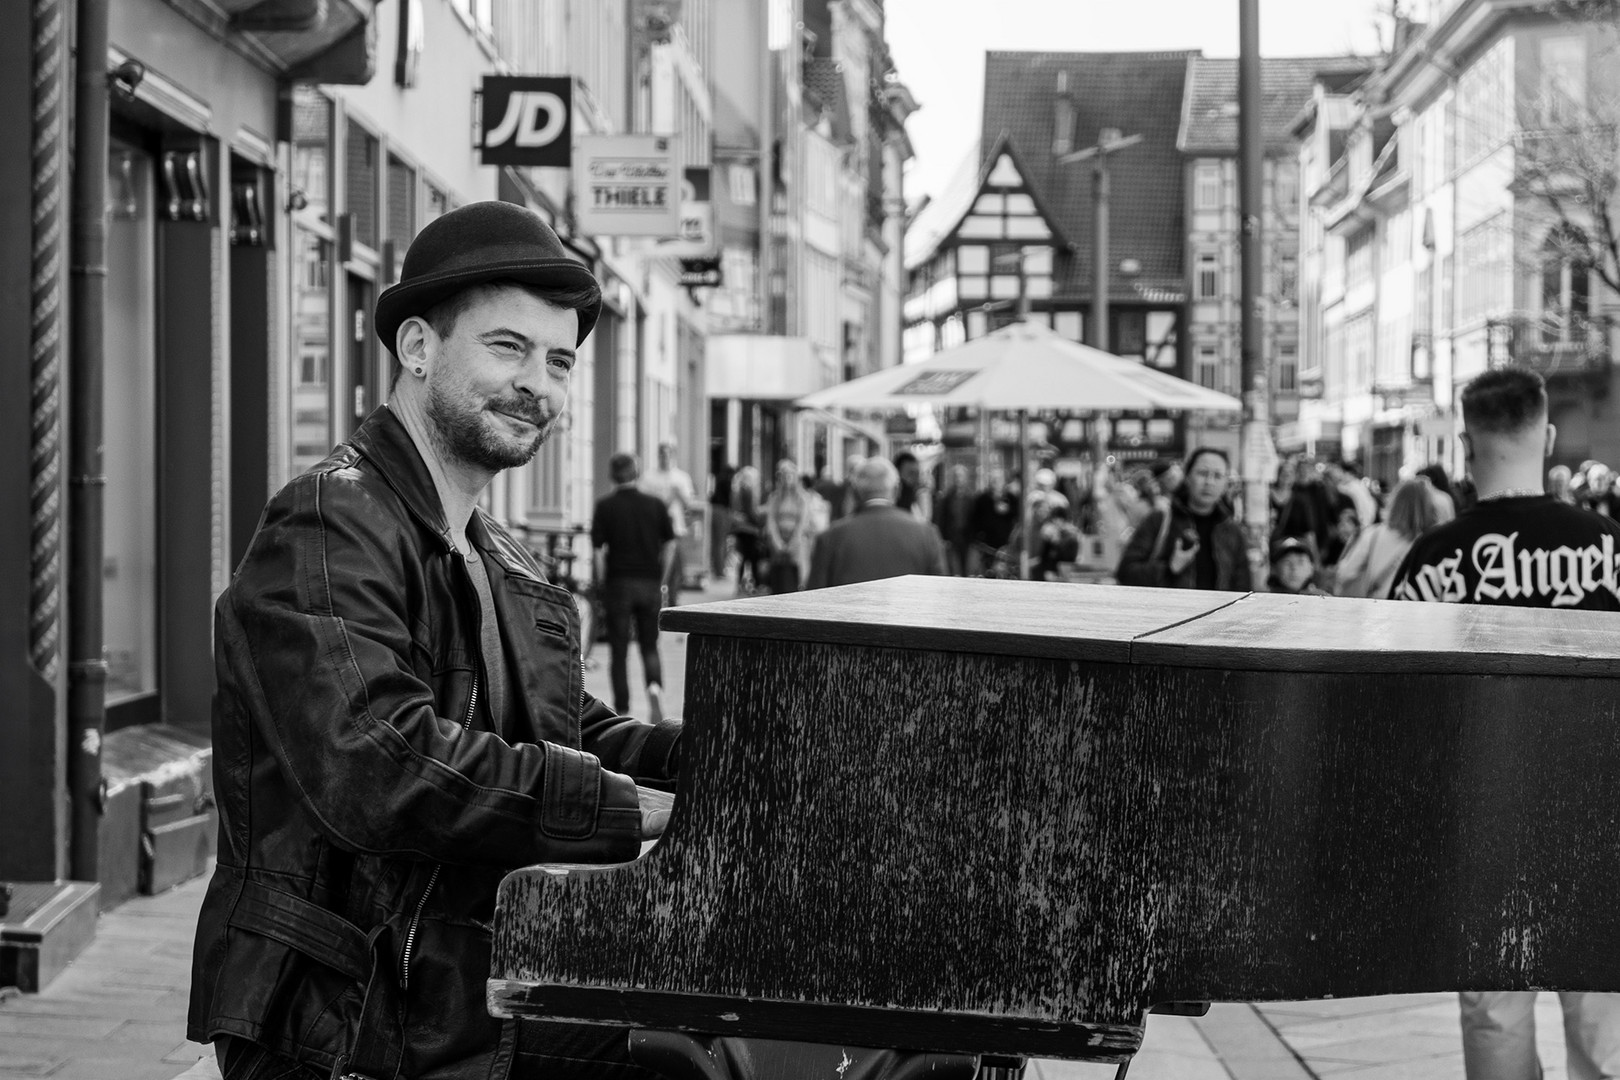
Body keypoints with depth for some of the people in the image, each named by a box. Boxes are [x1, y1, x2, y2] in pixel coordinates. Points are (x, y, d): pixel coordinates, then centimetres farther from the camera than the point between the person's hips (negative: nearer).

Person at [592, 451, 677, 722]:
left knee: (619, 651, 5)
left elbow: (599, 549, -6)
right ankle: (655, 686, -16)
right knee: (649, 646, 12)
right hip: (649, 584, 2)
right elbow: (670, 545, 5)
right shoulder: (656, 504, 4)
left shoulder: (605, 506, -3)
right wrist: (662, 582, 12)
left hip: (618, 583, -2)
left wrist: (603, 585, 2)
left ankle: (622, 711, 3)